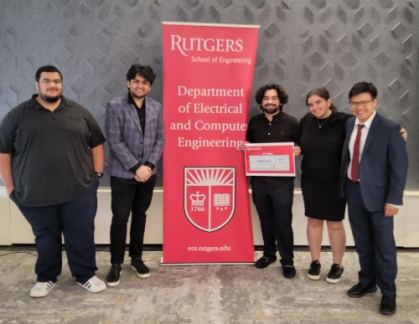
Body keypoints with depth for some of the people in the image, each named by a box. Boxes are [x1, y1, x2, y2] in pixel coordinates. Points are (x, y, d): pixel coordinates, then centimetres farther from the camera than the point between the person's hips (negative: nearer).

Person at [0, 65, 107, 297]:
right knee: (45, 238, 14)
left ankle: (85, 275, 26)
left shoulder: (79, 113, 5)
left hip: (79, 191, 1)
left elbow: (96, 144, 10)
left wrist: (97, 174, 3)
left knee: (82, 235, 7)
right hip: (35, 195, 0)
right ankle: (46, 278, 33)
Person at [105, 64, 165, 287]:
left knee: (140, 216, 14)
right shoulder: (115, 106, -6)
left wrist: (149, 165, -8)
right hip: (123, 173, -4)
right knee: (120, 218, 2)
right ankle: (116, 264, 16)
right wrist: (136, 167, -15)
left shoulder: (156, 108, 6)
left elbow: (160, 139, 5)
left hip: (148, 173, 4)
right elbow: (114, 141, -12)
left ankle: (136, 258, 28)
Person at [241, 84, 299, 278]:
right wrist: (244, 146, -4)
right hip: (259, 180, 3)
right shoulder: (254, 122, 6)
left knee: (283, 222, 3)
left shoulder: (291, 123, -3)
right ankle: (268, 254, 33)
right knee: (265, 220, 15)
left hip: (282, 181, -3)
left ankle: (287, 261, 19)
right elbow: (248, 144, 18)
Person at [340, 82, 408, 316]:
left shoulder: (390, 129, -13)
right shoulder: (349, 125, 3)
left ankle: (388, 292, 24)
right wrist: (344, 186, 4)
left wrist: (394, 199, -14)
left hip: (378, 193, -5)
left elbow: (400, 167, -12)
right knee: (362, 242, 17)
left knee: (384, 244, 7)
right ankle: (367, 282, 36)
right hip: (354, 191, 5)